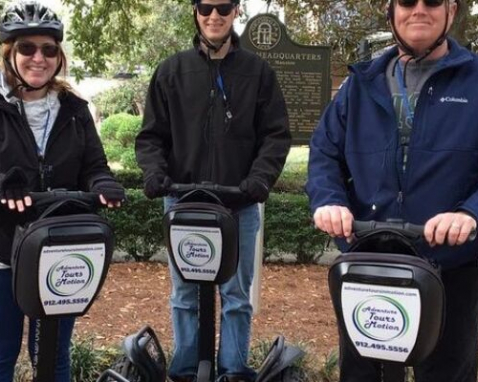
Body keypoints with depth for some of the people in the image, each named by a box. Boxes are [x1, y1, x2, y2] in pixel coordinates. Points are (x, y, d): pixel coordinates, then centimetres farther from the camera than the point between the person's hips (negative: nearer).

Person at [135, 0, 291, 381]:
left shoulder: (258, 72, 4)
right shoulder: (172, 71, 7)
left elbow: (277, 134, 1)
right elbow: (151, 135, 7)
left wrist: (260, 178, -14)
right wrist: (155, 172, -11)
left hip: (240, 205, -1)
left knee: (237, 296, 6)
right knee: (185, 295, 9)